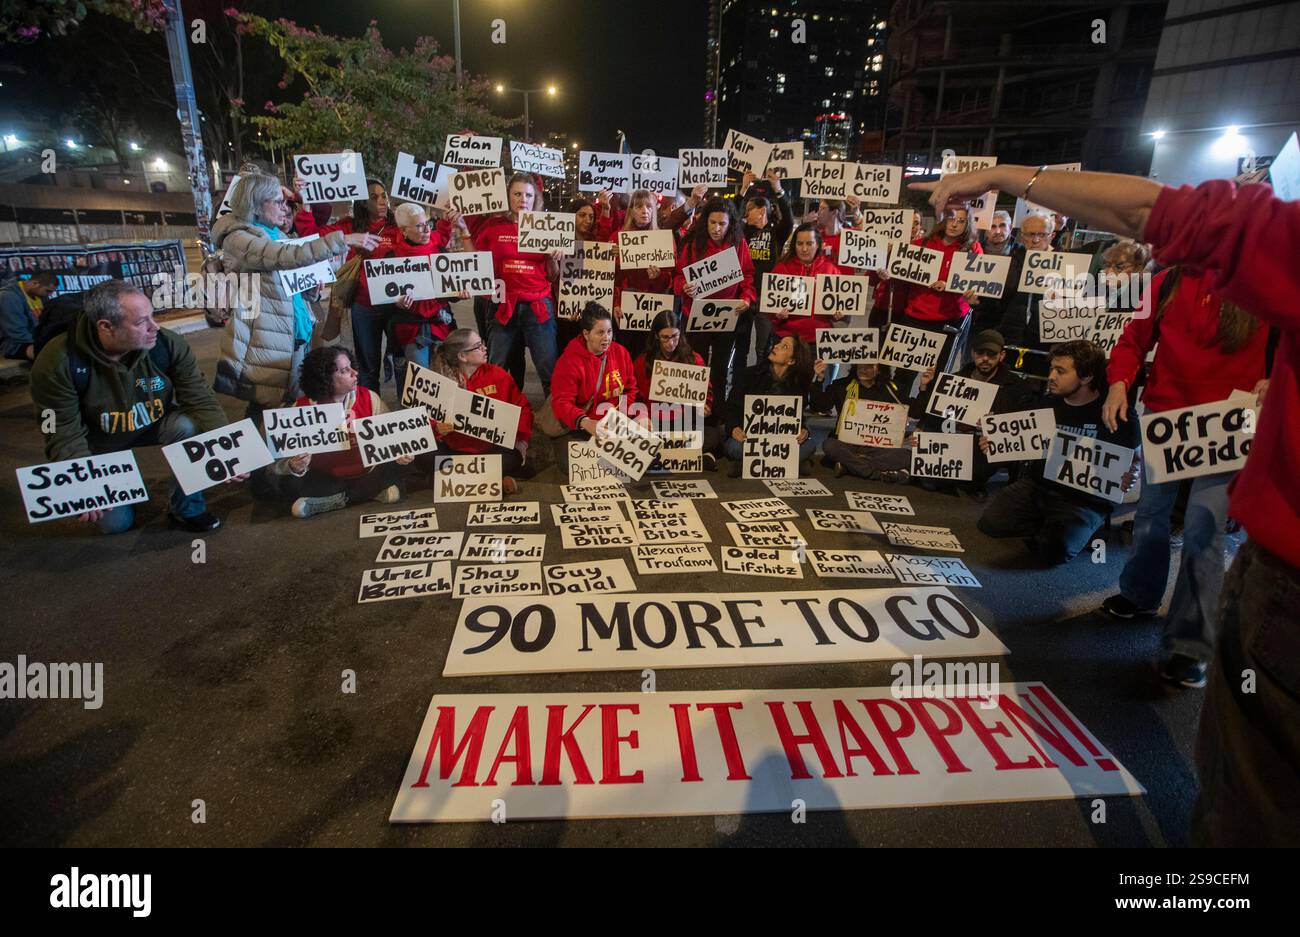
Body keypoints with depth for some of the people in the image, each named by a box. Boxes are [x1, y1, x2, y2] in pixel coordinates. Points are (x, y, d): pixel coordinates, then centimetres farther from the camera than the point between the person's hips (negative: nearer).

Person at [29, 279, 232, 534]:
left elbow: (202, 401, -24)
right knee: (116, 523, -5)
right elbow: (65, 435, -22)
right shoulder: (57, 363, -27)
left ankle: (187, 508, -9)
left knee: (189, 426, -32)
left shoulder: (169, 344, -24)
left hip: (157, 425, 1)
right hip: (101, 442, -1)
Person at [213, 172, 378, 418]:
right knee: (264, 408, 0)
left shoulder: (274, 232, 14)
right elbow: (288, 257, -30)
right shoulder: (238, 239, -14)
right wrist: (344, 240, -32)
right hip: (265, 342, -8)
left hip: (298, 334, 8)